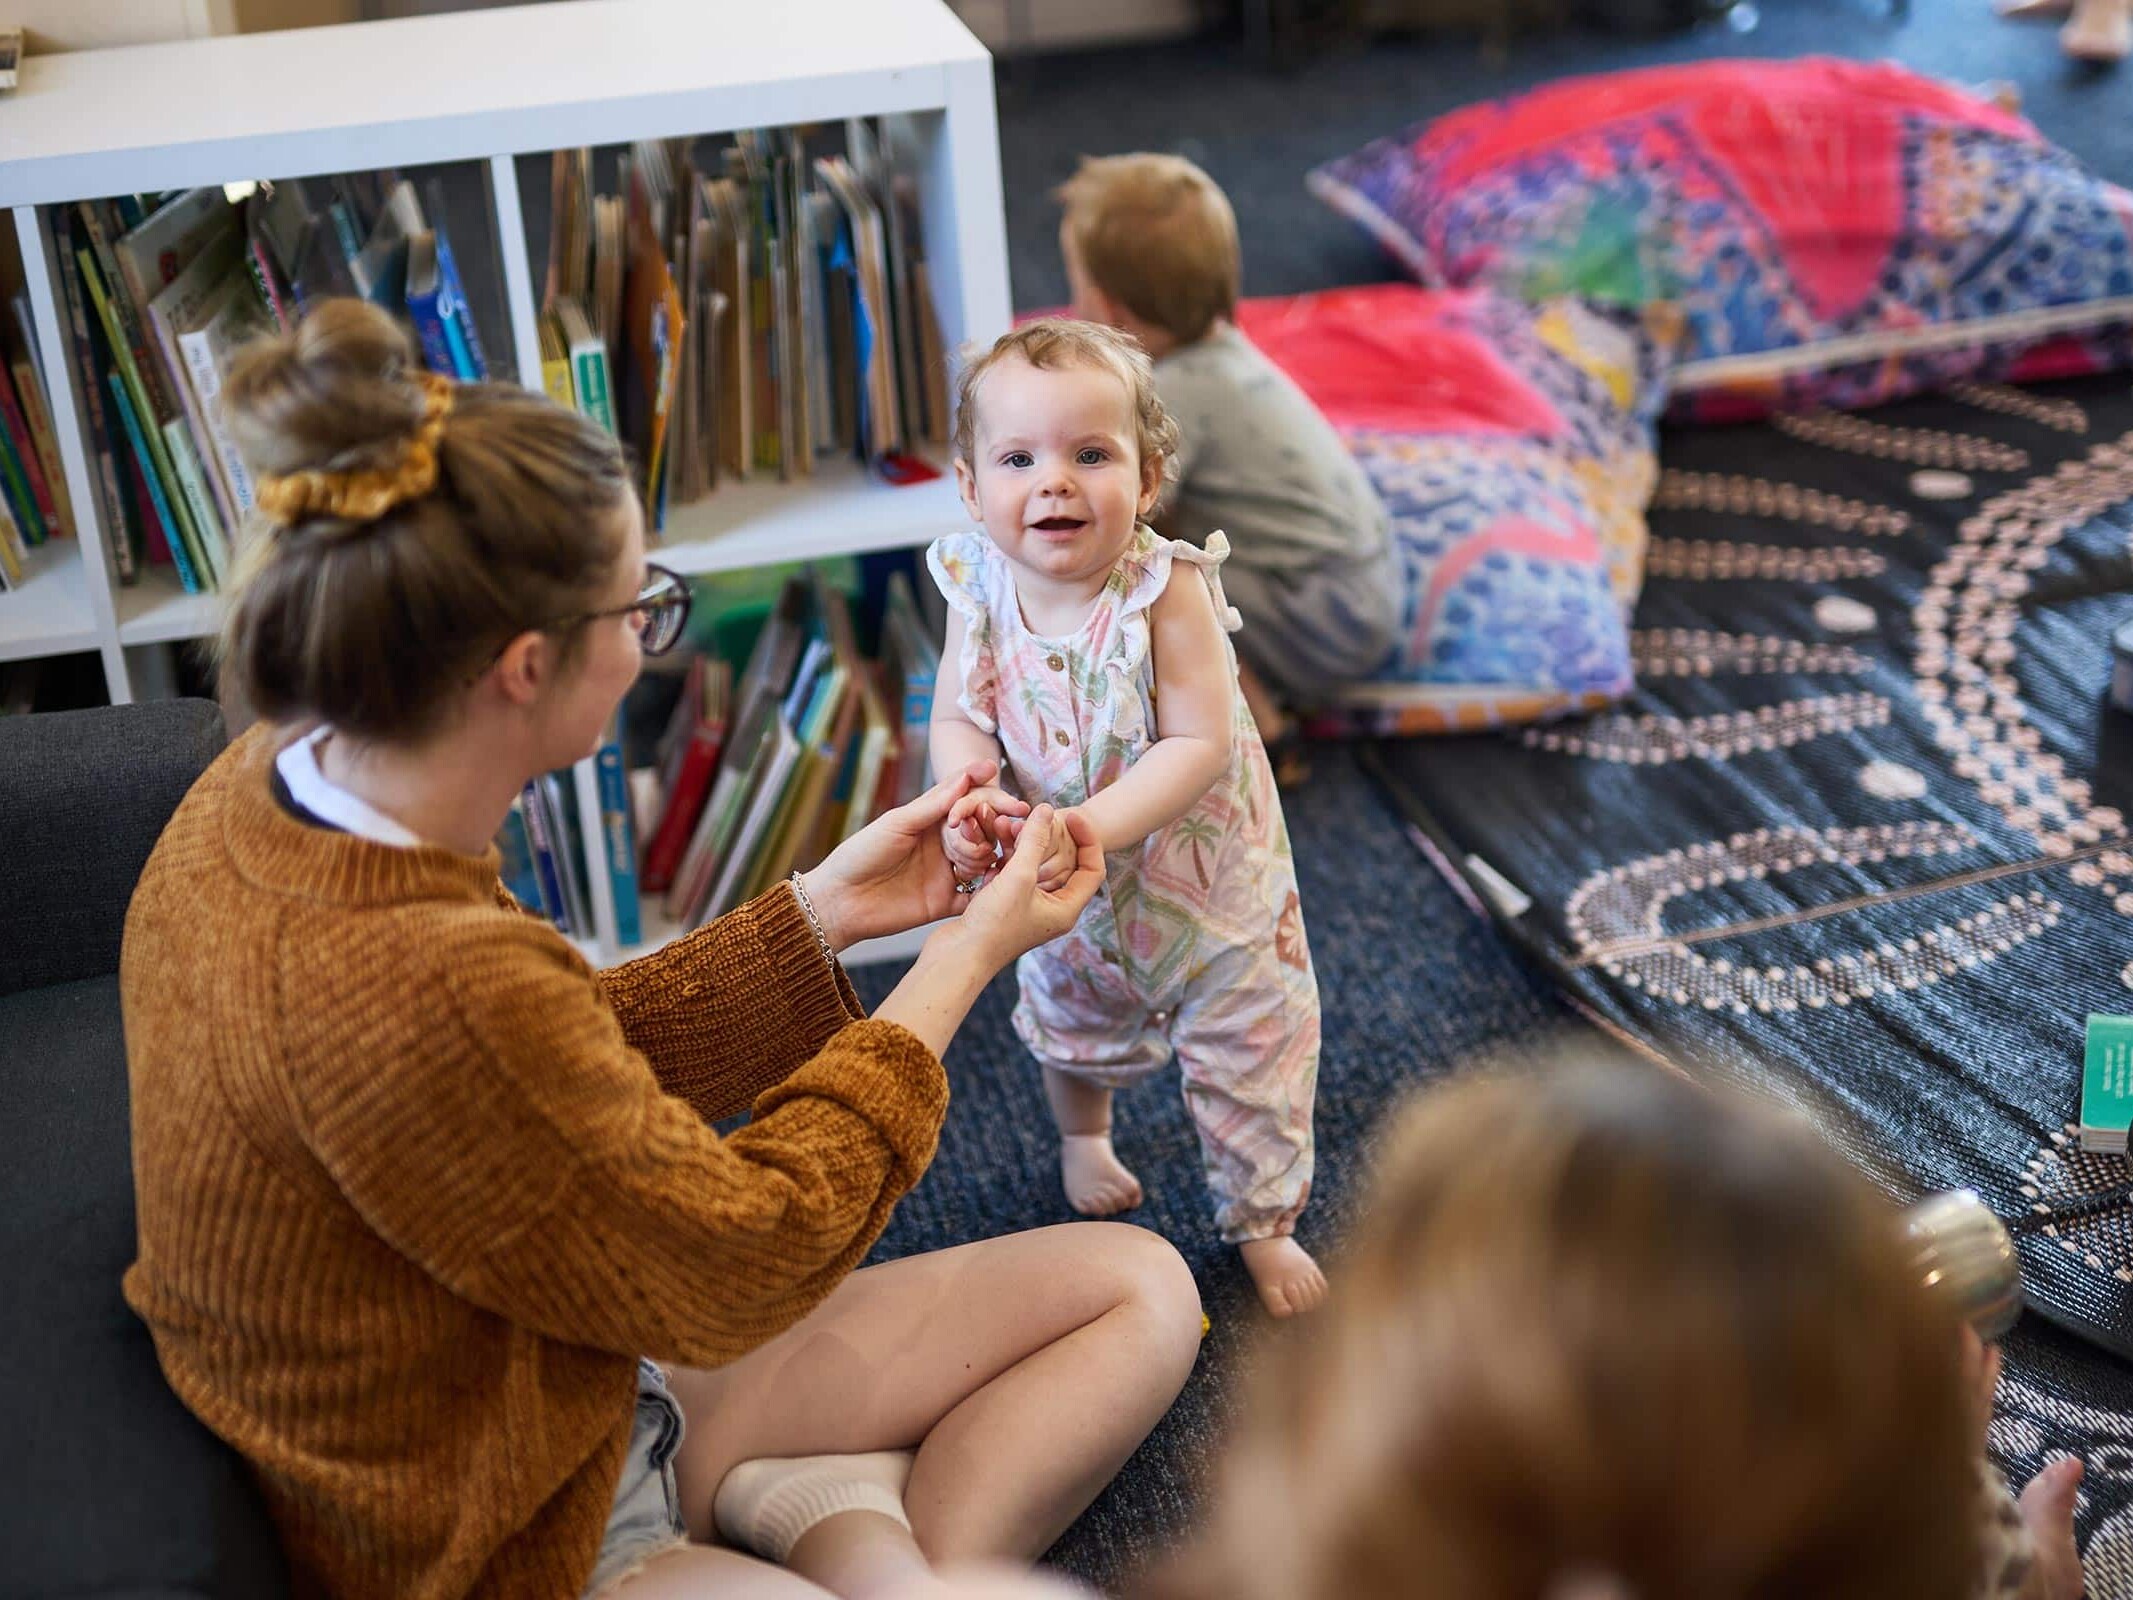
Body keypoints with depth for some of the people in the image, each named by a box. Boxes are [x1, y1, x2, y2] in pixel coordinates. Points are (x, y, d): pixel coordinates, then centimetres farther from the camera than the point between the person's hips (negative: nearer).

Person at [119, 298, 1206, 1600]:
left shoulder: (273, 789, -7)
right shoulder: (427, 988, -35)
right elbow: (735, 1256, -19)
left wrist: (825, 910, 3)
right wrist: (967, 958, -9)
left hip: (580, 1408, 9)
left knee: (1143, 1286, 9)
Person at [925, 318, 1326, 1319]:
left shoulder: (1166, 591, -31)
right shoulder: (981, 589, -18)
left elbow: (1200, 744, -34)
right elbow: (959, 718, -12)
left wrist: (1093, 824, -44)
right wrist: (970, 796, -34)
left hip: (1201, 874, -4)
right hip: (1064, 890, 5)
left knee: (1247, 1046, 10)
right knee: (1069, 1017, 30)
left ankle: (1264, 1225, 35)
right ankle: (1083, 1138, 63)